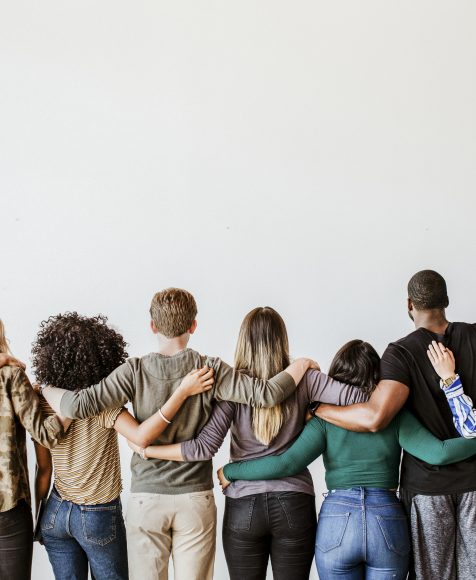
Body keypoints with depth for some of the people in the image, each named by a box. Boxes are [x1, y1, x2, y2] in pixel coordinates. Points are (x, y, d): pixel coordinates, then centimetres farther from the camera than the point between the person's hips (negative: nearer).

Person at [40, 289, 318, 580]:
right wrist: (300, 365, 4)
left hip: (146, 498, 0)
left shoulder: (135, 371, -8)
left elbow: (80, 405, -14)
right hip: (196, 499, 0)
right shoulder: (210, 370, -8)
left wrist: (46, 389, 5)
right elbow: (266, 394, -13)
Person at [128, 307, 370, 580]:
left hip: (244, 506, 0)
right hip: (294, 505, 0)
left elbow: (205, 447, -13)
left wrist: (145, 449, -5)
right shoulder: (302, 380, -3)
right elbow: (356, 397, -12)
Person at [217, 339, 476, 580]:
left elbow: (286, 463, -9)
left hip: (336, 521, 0)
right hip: (388, 520, 0)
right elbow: (438, 453, -9)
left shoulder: (326, 418, 0)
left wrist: (229, 471, 2)